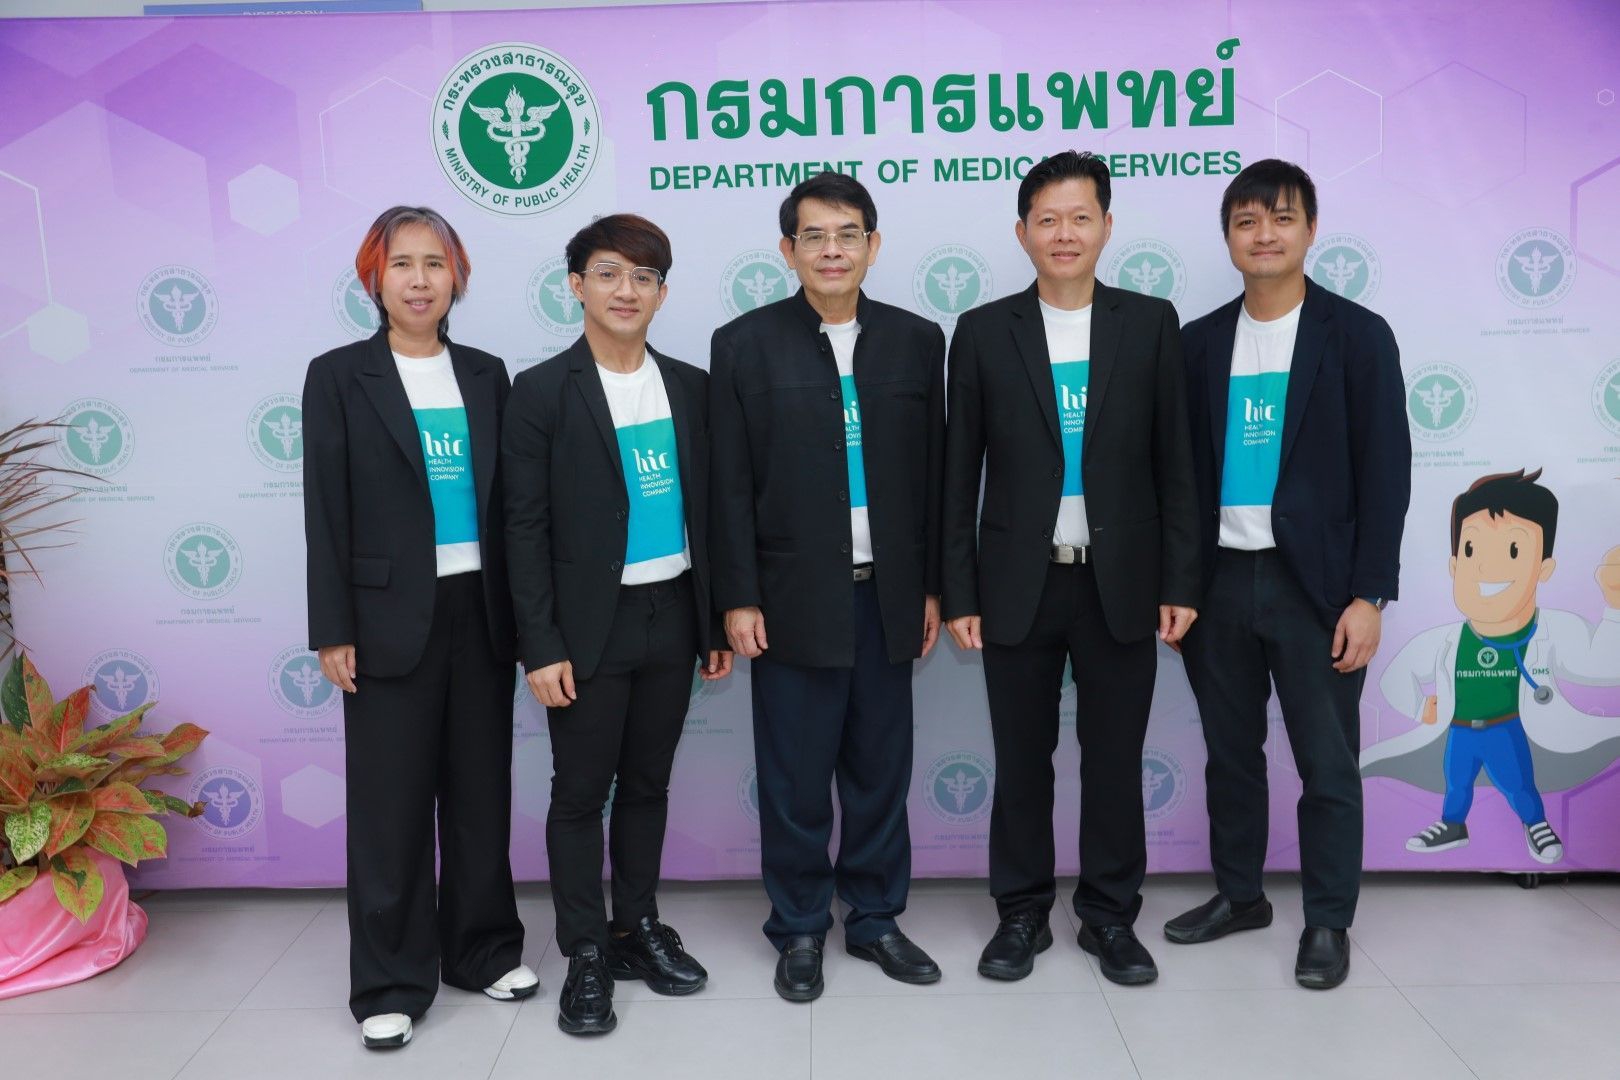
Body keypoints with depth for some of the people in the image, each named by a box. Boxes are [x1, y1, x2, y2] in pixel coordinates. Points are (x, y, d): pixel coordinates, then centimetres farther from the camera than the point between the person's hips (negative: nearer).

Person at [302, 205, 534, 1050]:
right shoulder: (339, 376, -1)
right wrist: (332, 631, -8)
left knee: (482, 790, 12)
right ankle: (390, 981, 20)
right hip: (392, 618, -3)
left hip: (480, 613, 3)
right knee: (390, 802, 5)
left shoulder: (485, 374, 9)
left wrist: (523, 613, 7)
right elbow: (326, 512, -3)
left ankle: (483, 948, 29)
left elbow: (504, 500, 9)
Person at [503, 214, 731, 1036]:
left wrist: (717, 621, 8)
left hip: (671, 619, 4)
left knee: (647, 784, 15)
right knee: (580, 792, 6)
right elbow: (525, 527, -7)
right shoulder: (543, 390, -6)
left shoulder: (690, 386, 6)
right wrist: (541, 646, -12)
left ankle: (638, 930, 30)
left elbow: (705, 507, 9)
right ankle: (586, 956, 20)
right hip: (590, 627, -4)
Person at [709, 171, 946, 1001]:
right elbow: (730, 487, -3)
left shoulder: (916, 340, 6)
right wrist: (738, 599, -7)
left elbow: (933, 473, 8)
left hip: (886, 594, 3)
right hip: (792, 597, -2)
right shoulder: (744, 343, -1)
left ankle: (875, 917, 29)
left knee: (880, 768, 12)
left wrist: (933, 587, 6)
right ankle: (799, 929, 24)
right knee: (795, 776, 7)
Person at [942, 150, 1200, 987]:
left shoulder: (1151, 323, 3)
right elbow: (960, 475, 2)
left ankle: (1110, 917, 27)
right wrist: (959, 594, -1)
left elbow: (1174, 463, 3)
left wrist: (1180, 582, -1)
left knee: (1115, 758, 10)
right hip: (1019, 585, 0)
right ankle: (1022, 914, 26)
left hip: (1122, 583, 1)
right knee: (1021, 760, 9)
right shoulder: (983, 332, 1)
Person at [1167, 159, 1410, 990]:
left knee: (1326, 763, 5)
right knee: (1230, 753, 13)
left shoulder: (1357, 335, -2)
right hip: (1219, 579, 3)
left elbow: (1385, 472, -5)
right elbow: (1184, 469, 9)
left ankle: (1328, 921, 20)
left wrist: (1368, 595, -11)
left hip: (1313, 583, -3)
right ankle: (1238, 894, 30)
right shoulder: (1201, 340, 7)